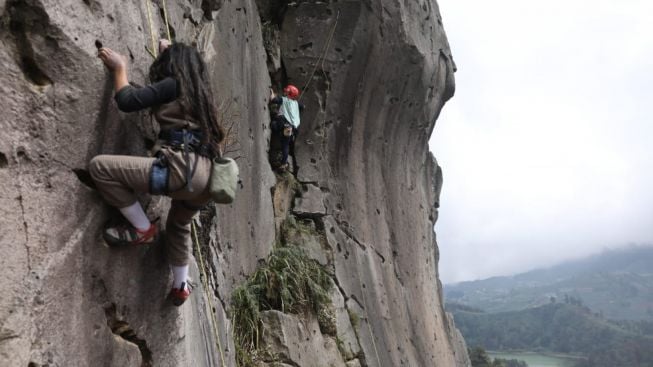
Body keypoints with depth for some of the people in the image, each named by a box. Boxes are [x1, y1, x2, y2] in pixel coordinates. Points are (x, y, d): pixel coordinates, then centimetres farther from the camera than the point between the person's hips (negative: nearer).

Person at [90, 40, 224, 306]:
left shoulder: (173, 84, 2)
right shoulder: (198, 90, 25)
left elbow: (127, 101, -3)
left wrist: (119, 68, 13)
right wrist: (171, 51, 57)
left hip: (182, 168, -9)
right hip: (204, 175, 10)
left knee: (100, 166, -7)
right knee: (178, 225, 36)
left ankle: (142, 229, 3)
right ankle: (181, 287, 46)